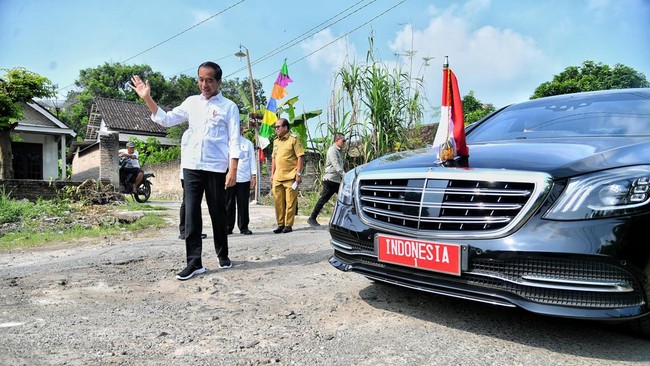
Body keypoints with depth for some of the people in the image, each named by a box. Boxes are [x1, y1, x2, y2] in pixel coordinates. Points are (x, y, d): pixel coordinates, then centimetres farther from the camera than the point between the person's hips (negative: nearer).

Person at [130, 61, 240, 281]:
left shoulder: (228, 106, 0)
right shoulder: (191, 102, 12)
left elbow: (234, 141, -5)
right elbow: (166, 120, 12)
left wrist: (233, 170, -12)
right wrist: (147, 99, 3)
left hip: (217, 168, -3)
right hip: (192, 166, 4)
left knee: (218, 214, 7)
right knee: (191, 215, -1)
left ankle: (222, 255, 25)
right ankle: (194, 262, 3)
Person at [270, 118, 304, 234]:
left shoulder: (293, 140, -3)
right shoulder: (276, 142, 17)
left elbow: (300, 157, -7)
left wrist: (298, 173, -13)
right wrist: (272, 174, 16)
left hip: (290, 177, -6)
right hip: (277, 177, 6)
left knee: (290, 202, -2)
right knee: (278, 202, 7)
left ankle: (288, 225, 6)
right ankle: (280, 224, 17)